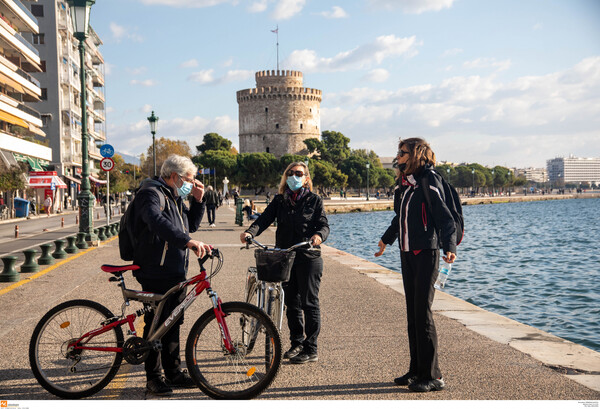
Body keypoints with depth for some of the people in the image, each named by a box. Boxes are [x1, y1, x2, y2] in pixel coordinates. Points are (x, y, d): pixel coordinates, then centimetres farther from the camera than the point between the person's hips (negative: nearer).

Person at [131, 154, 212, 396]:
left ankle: (174, 372, 25)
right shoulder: (151, 193, -13)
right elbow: (158, 223, -33)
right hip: (156, 274, -9)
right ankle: (153, 377, 11)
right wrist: (188, 241, -46)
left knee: (173, 324, 15)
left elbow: (191, 225, 23)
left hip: (177, 273, 9)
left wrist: (197, 199, 8)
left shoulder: (175, 197, 18)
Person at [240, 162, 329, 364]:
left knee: (309, 304, -2)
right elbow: (265, 218, -3)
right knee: (291, 303, 12)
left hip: (308, 258, -4)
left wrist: (319, 235, -30)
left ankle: (311, 350, 5)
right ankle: (297, 343, 27)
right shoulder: (279, 200, 11)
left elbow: (324, 225, -6)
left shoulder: (314, 200, 3)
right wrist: (250, 232, -22)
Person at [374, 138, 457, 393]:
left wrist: (449, 247, -31)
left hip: (426, 254, -8)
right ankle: (417, 370, 20)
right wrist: (386, 240, 40)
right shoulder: (404, 184, 12)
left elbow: (445, 218, -16)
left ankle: (432, 376, 2)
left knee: (423, 313, -7)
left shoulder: (429, 182, -11)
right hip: (406, 254, 8)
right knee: (412, 313, 11)